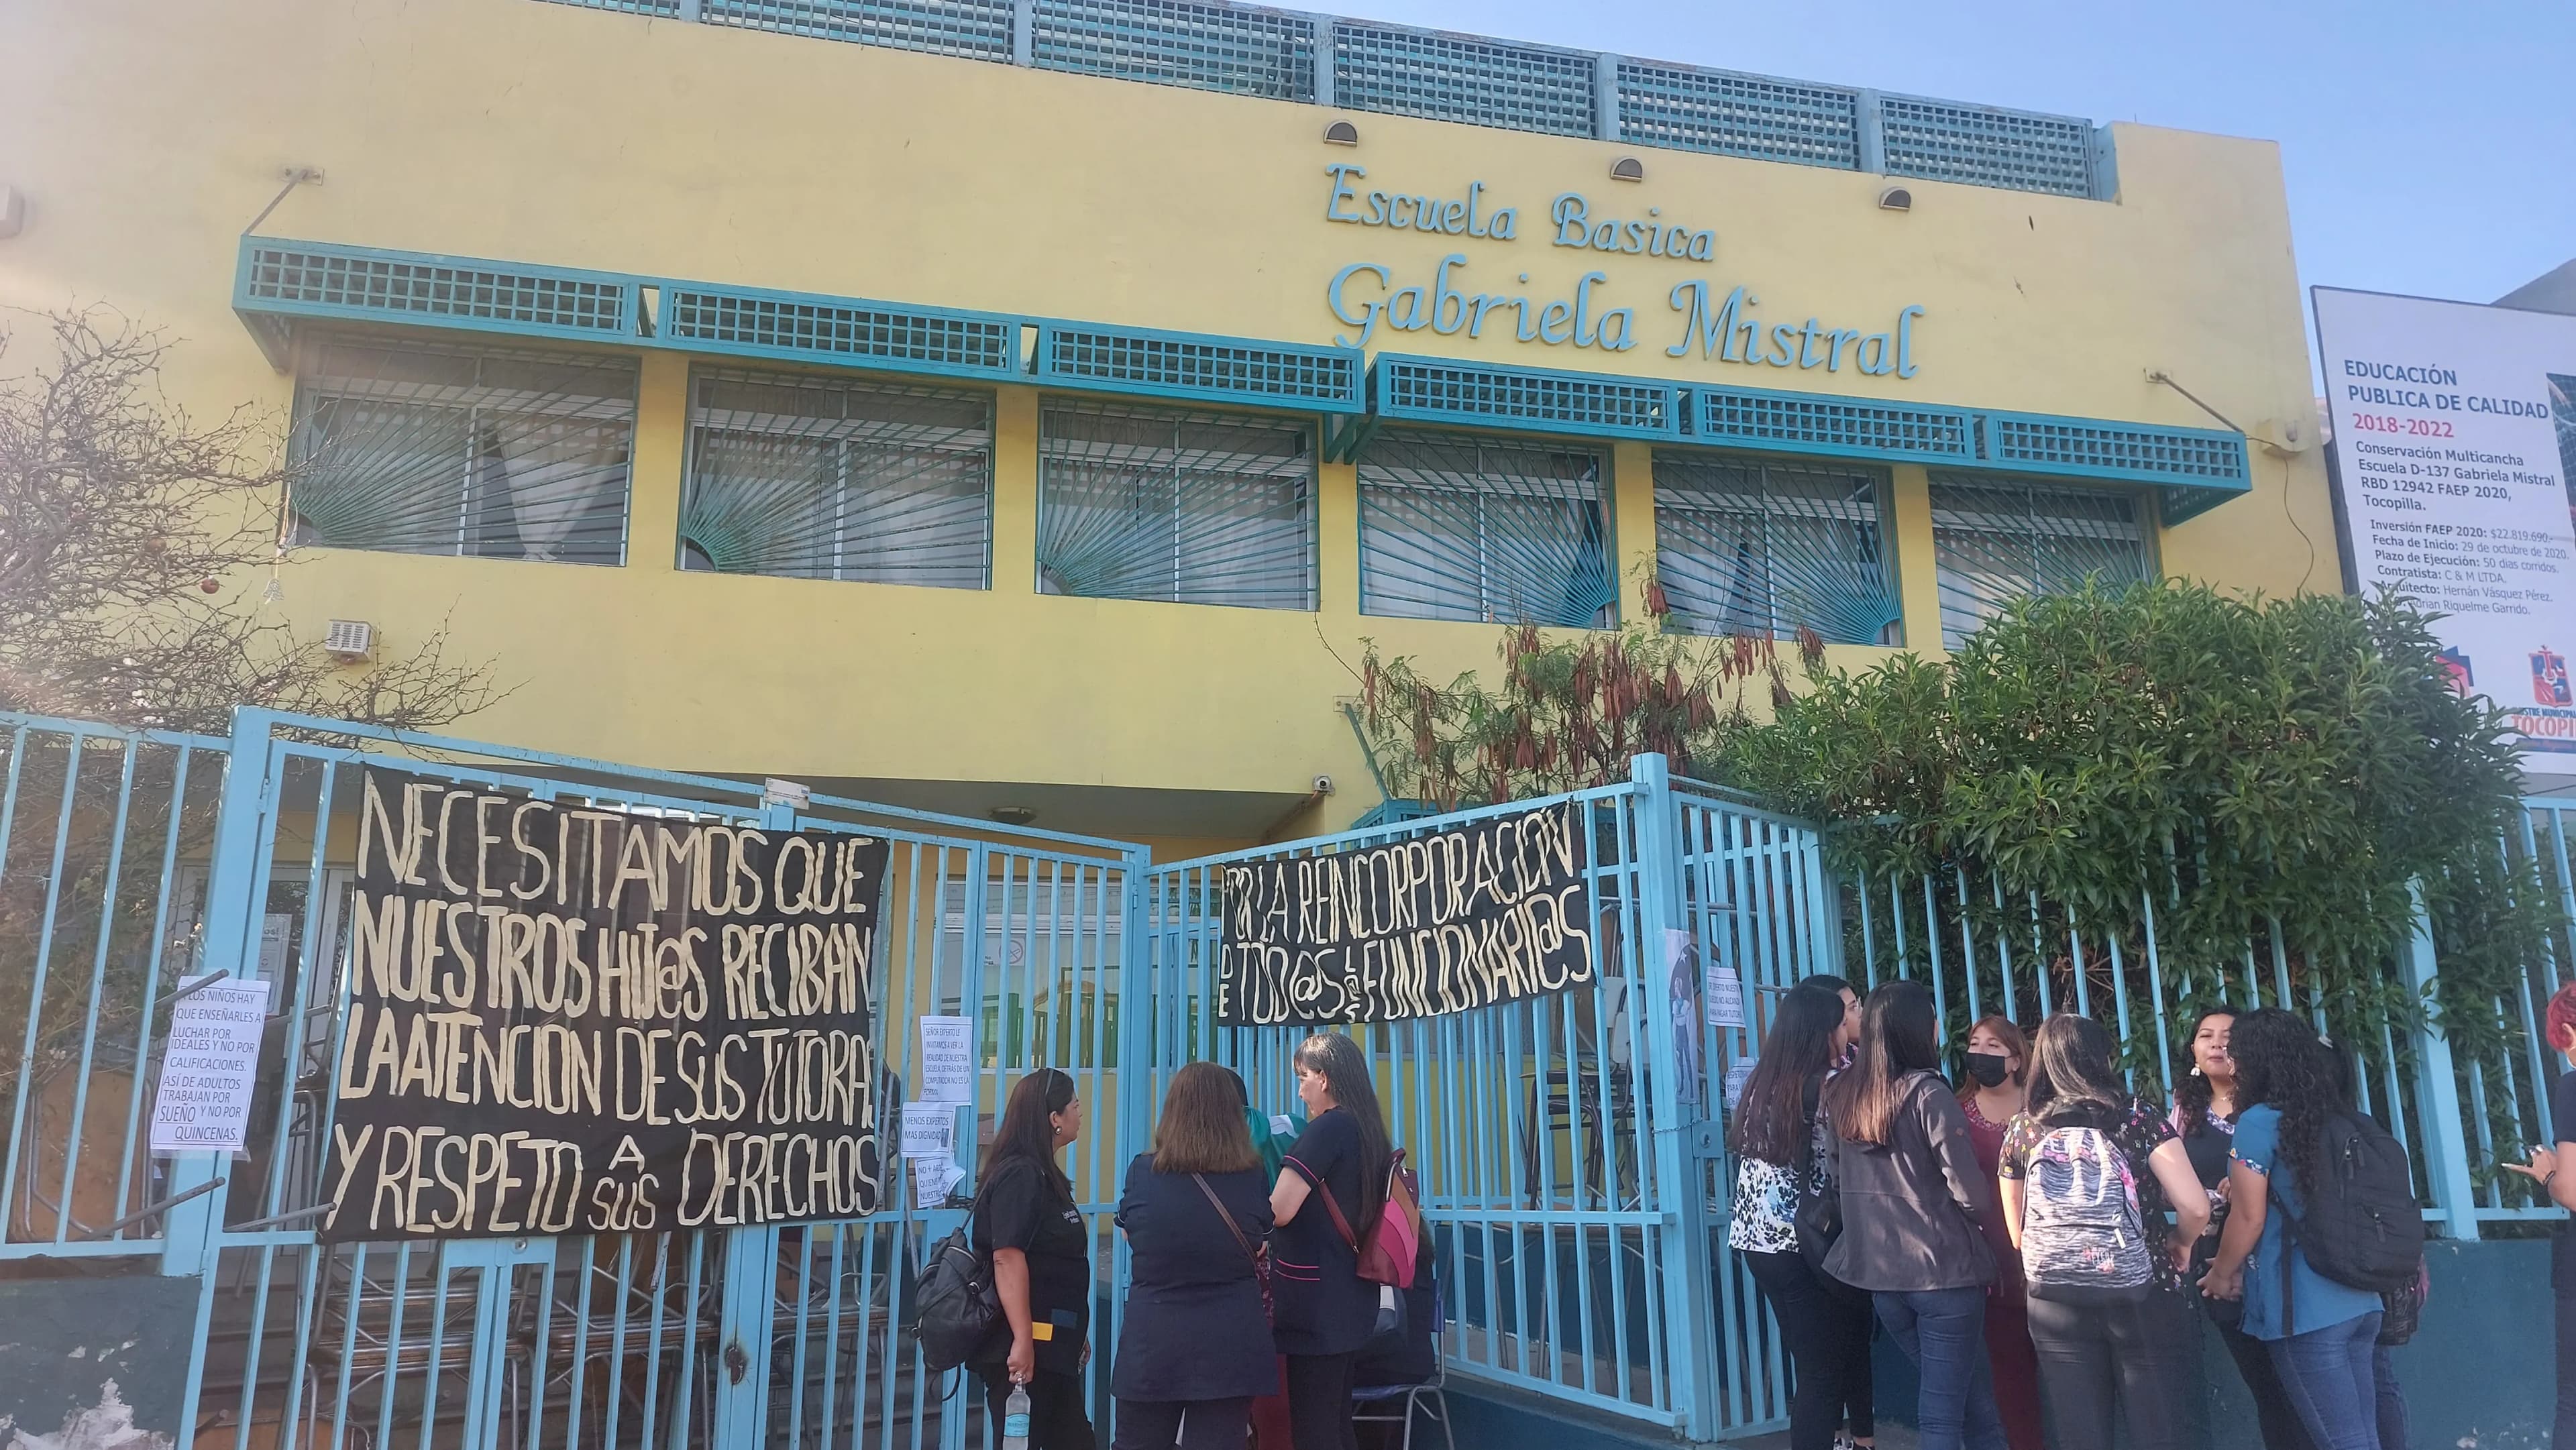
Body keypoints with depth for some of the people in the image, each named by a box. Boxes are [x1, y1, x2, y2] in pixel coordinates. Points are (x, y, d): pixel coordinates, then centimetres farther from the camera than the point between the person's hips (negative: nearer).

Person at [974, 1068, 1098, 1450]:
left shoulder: (1044, 1176, 16)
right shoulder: (1019, 1175, -15)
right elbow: (1007, 1258, -24)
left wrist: (1075, 1332, 25)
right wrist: (1022, 1341, -28)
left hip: (1053, 1350, 10)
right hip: (1024, 1349, -10)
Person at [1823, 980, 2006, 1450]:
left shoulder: (1839, 1095, 4)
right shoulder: (1927, 1092, -13)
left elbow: (1839, 1180, 7)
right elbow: (1971, 1194, -15)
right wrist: (1980, 1214, 5)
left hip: (1880, 1274, 6)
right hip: (1944, 1271, -5)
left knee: (1968, 1396, 20)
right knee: (1944, 1412, 3)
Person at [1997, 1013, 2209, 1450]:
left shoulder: (2021, 1129, 4)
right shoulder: (2137, 1115, -4)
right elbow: (2195, 1207, -11)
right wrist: (2180, 1244, 9)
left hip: (2055, 1303, 2)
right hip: (2139, 1297, -2)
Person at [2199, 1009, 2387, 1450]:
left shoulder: (2259, 1121, -9)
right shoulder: (2336, 1119, 12)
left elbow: (2249, 1218, -10)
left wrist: (2221, 1274, 7)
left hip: (2304, 1309, -7)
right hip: (2360, 1299, 7)